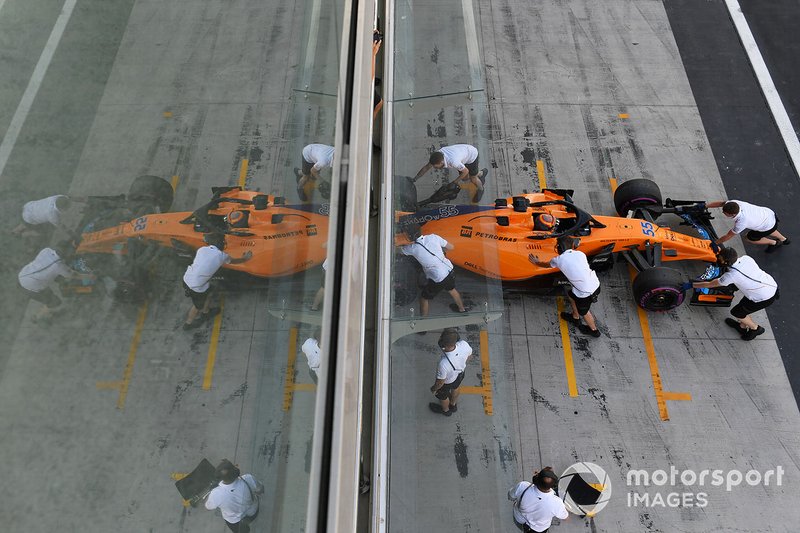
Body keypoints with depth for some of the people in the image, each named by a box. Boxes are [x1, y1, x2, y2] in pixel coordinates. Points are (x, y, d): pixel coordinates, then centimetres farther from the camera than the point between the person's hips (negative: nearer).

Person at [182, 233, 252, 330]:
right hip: (195, 287, -6)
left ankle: (206, 312, 56)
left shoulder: (202, 249, 1)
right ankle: (188, 324, 46)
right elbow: (234, 261, 9)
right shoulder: (222, 256, -11)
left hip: (186, 278, 6)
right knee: (198, 305, 22)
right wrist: (246, 258, 28)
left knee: (206, 293, 31)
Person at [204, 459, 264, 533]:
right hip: (253, 514, 1)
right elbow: (260, 491, -15)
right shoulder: (248, 479, -37)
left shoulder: (215, 494, -38)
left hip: (234, 522, -1)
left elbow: (208, 507, -12)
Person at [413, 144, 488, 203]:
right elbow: (426, 168, -14)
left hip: (472, 154, -6)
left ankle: (480, 189, 36)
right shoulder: (437, 155, -28)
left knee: (473, 179, 2)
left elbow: (465, 171, -28)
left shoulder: (453, 162, -47)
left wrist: (454, 182, -20)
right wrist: (414, 179, -14)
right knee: (465, 178, 15)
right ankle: (481, 173, 43)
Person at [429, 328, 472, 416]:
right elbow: (469, 355, -9)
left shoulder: (443, 364, -48)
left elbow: (440, 383, -27)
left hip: (448, 381, -4)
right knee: (455, 388, 36)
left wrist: (433, 389, -5)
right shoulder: (464, 345, -35)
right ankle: (453, 405, 67)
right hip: (461, 373, 5)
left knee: (442, 395, 30)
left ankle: (445, 410, 62)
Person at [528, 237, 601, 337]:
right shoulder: (580, 253, 3)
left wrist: (536, 262, 38)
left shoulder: (559, 260, -6)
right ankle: (575, 318, 53)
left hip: (587, 292, -6)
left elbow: (546, 265, 17)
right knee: (572, 295, 31)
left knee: (583, 311, 23)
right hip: (595, 283, 6)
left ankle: (594, 330, 46)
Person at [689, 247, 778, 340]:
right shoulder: (746, 258, -8)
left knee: (736, 312, 12)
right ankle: (742, 326, 49)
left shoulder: (731, 276, -25)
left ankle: (755, 329, 36)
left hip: (765, 299, -7)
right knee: (744, 304, 27)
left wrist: (691, 285, -1)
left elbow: (709, 284, -11)